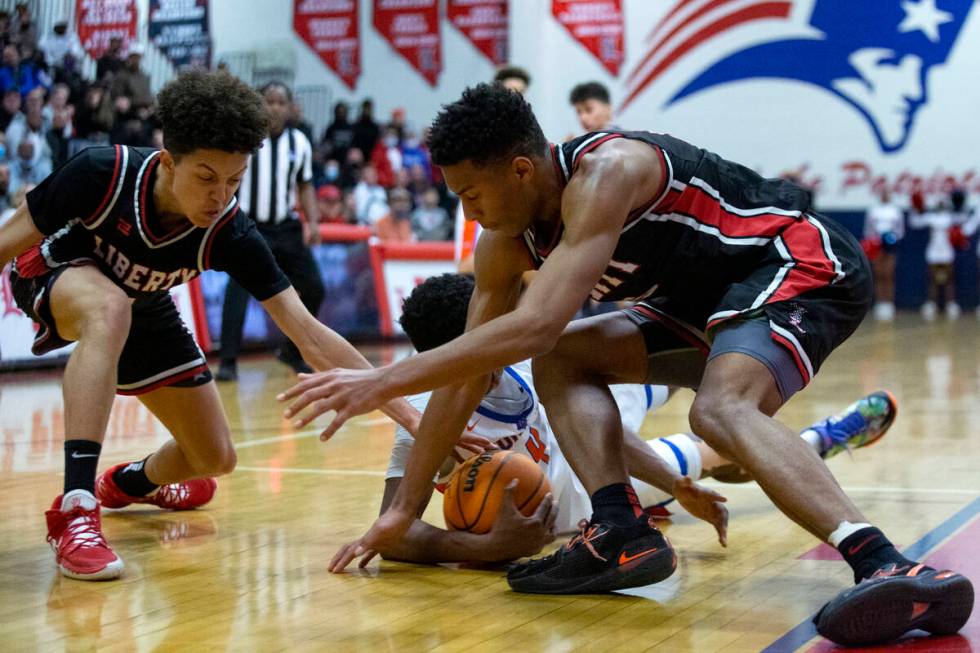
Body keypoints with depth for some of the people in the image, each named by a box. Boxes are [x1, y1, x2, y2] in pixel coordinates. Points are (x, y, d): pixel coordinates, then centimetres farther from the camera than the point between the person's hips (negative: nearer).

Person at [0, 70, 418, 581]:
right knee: (111, 309, -42)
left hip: (145, 309, 4)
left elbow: (308, 333, -32)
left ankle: (130, 483, 40)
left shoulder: (228, 232, -30)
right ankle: (74, 510, -43)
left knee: (214, 459, 4)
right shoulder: (104, 173, -36)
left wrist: (404, 411, -40)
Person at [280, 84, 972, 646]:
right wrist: (404, 510, 4)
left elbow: (536, 323, -39)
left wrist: (385, 381, -36)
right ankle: (622, 534, -15)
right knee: (564, 361, -1)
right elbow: (469, 374, 4)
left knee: (721, 408, -35)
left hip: (808, 262, -9)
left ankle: (891, 570, -48)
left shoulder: (604, 171, -28)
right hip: (716, 294, 10)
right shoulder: (505, 242, -1)